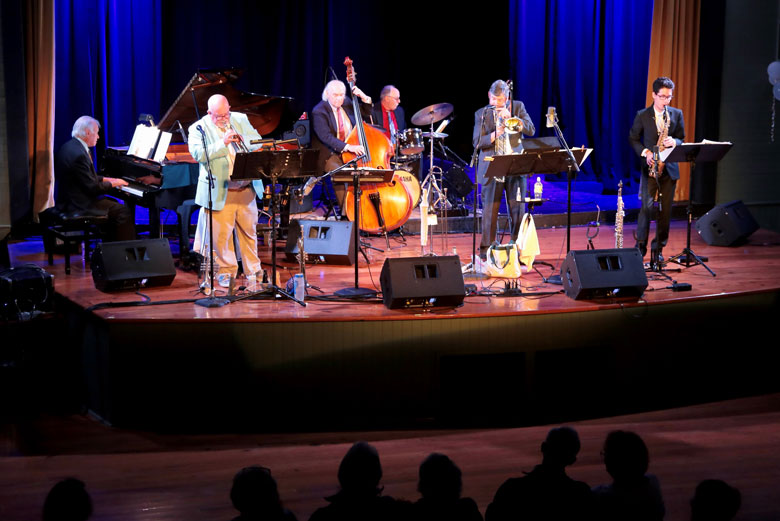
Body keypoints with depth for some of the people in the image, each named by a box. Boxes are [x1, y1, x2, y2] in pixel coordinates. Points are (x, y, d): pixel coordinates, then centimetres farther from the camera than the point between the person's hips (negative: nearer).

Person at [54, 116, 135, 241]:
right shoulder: (79, 154, -24)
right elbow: (93, 188, -21)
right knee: (124, 211, -7)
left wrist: (107, 179, 12)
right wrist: (113, 183, -6)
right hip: (78, 205, -11)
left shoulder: (69, 146, 8)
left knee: (114, 203, 24)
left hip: (69, 200, 11)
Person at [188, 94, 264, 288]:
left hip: (246, 189, 4)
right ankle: (226, 271, 13)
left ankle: (252, 270, 23)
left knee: (249, 231, 12)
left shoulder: (240, 119, 9)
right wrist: (223, 143, -23)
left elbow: (258, 141, 11)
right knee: (221, 234, -1)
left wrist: (243, 140, -10)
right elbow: (198, 154, -17)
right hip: (220, 191, -4)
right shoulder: (198, 128, -4)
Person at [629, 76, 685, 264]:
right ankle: (640, 246, -4)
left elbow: (682, 139, 11)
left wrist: (674, 142, -12)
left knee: (665, 209, 3)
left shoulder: (677, 114, 7)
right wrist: (645, 153, -11)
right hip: (650, 166, -2)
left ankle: (658, 249, 11)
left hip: (669, 168, 3)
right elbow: (633, 138, 5)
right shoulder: (642, 115, 0)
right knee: (647, 206, -12)